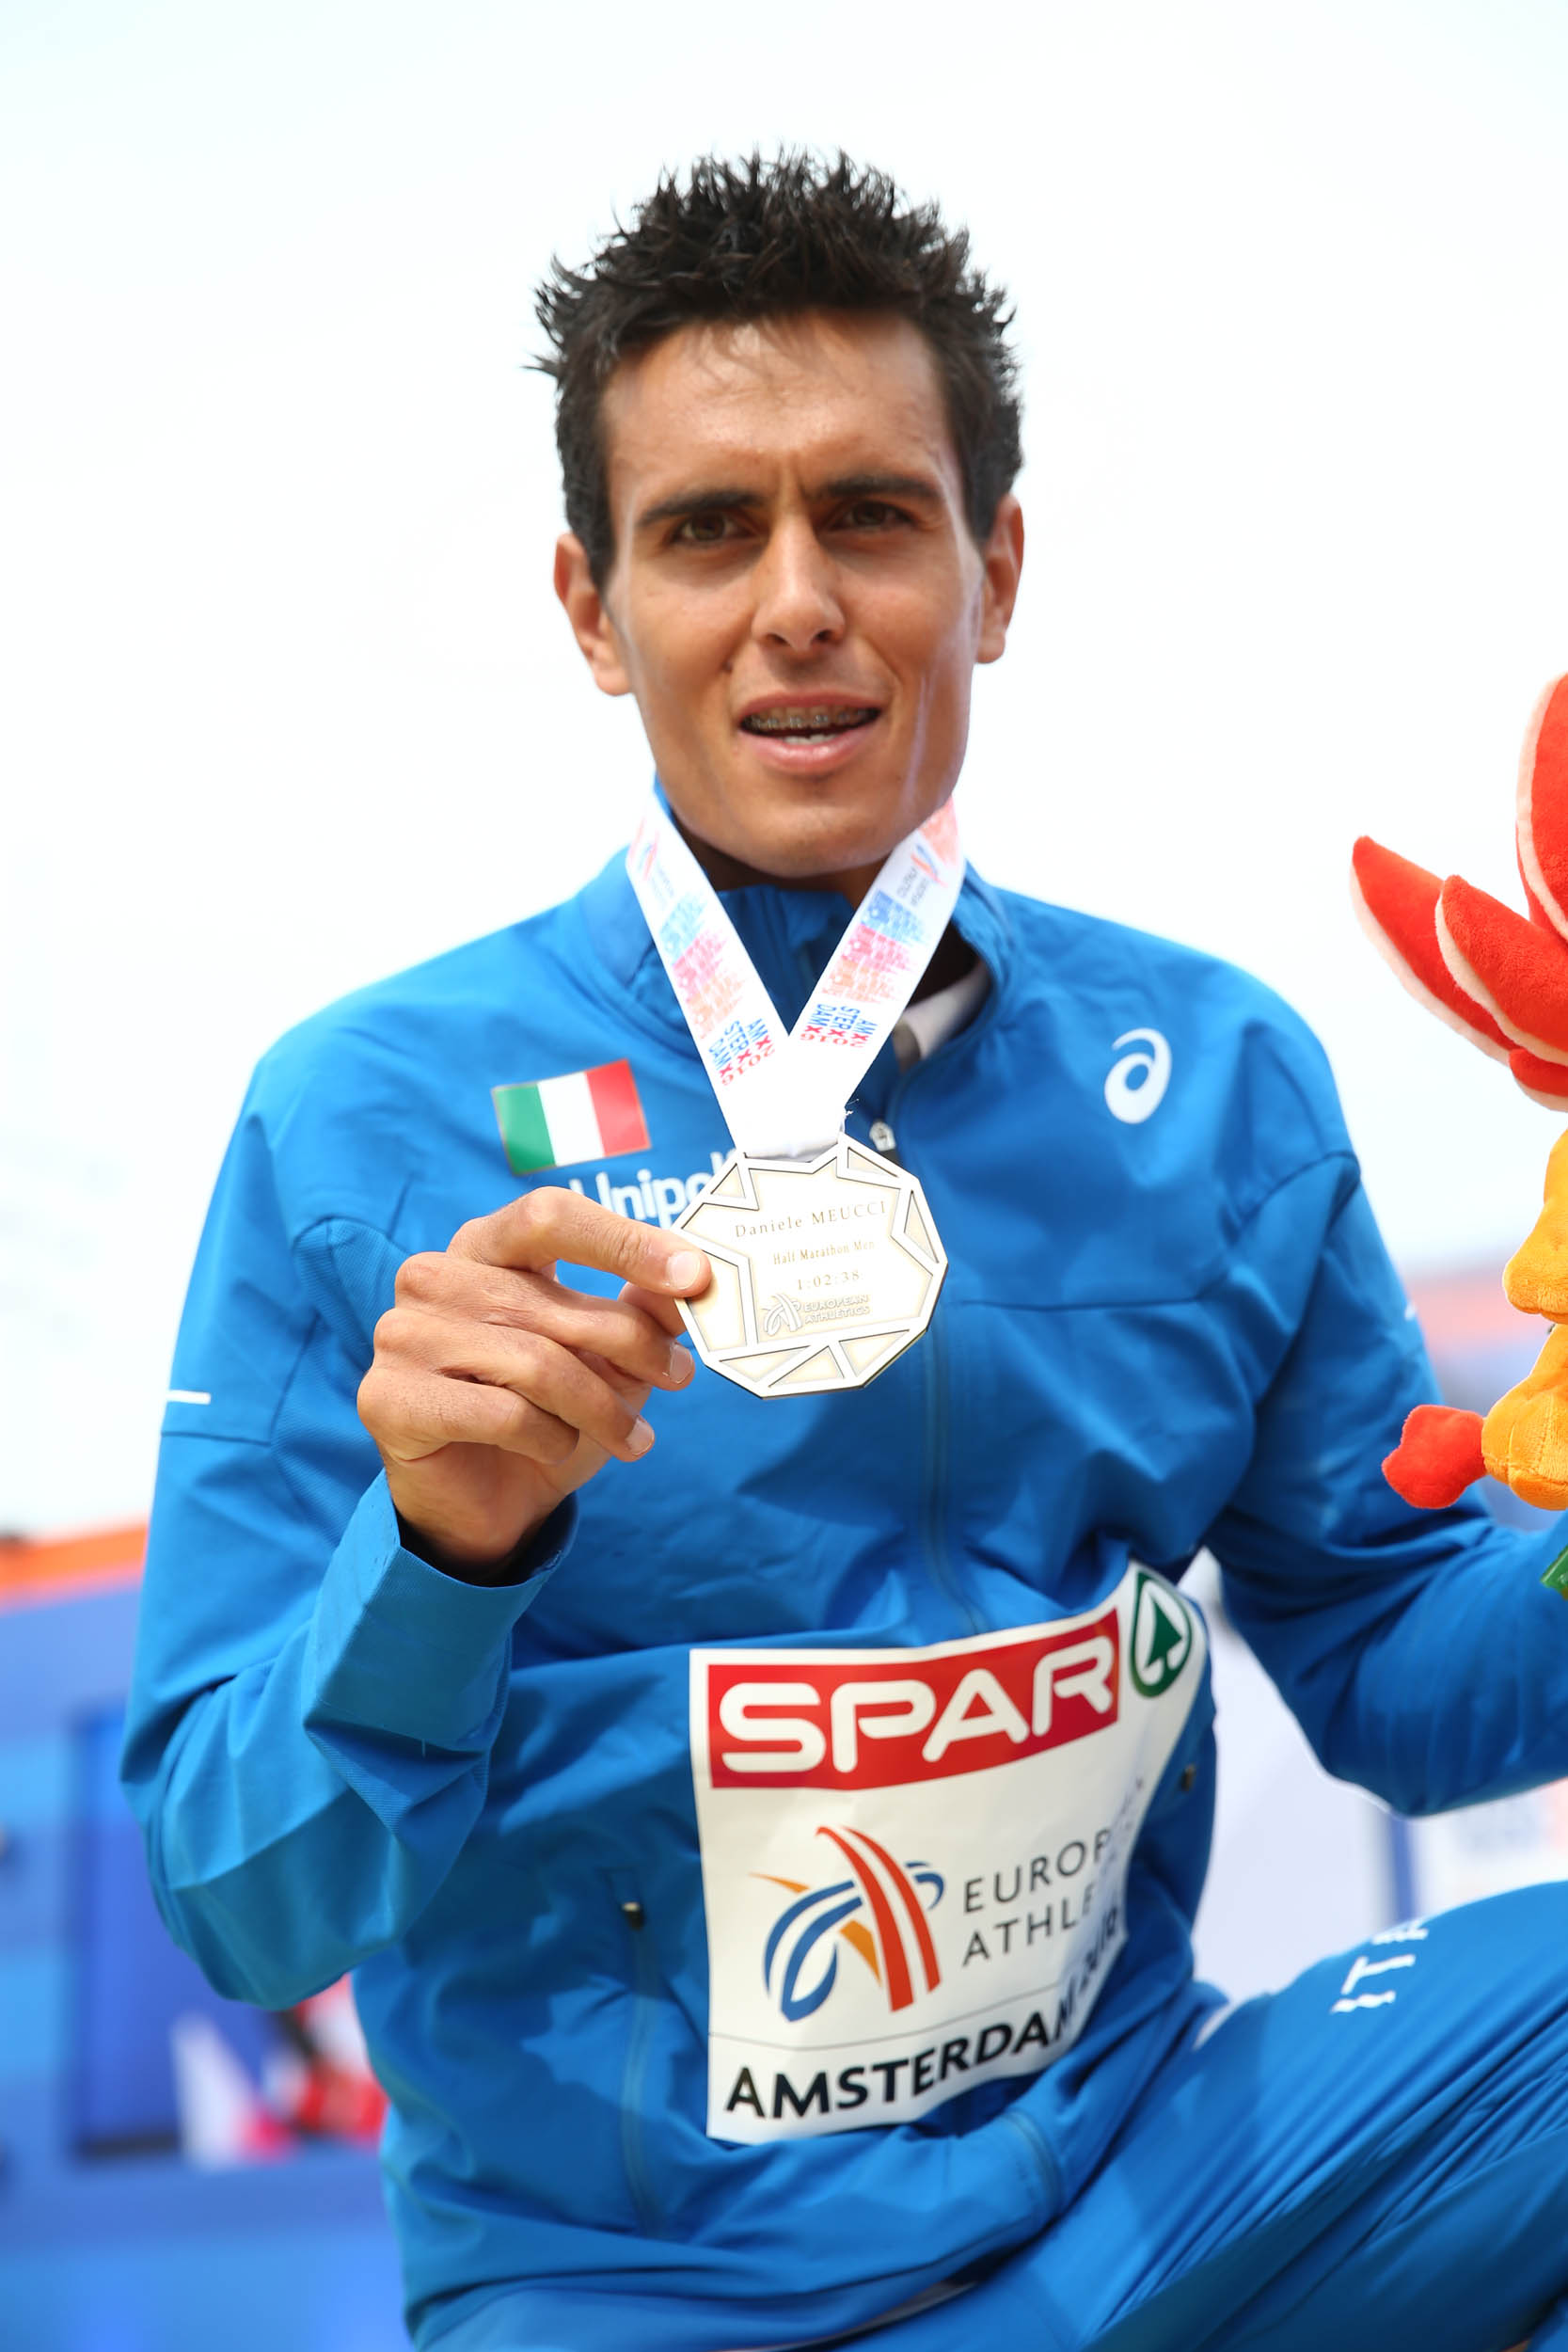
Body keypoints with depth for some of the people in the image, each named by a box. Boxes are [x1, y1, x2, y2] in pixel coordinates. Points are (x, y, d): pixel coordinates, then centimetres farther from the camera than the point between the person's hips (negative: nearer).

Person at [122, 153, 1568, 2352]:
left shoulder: (1222, 1077, 0)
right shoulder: (365, 1122, -9)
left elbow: (1391, 1664, 8)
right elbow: (243, 1915, -8)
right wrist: (436, 1557, -27)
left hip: (1143, 2170, 4)